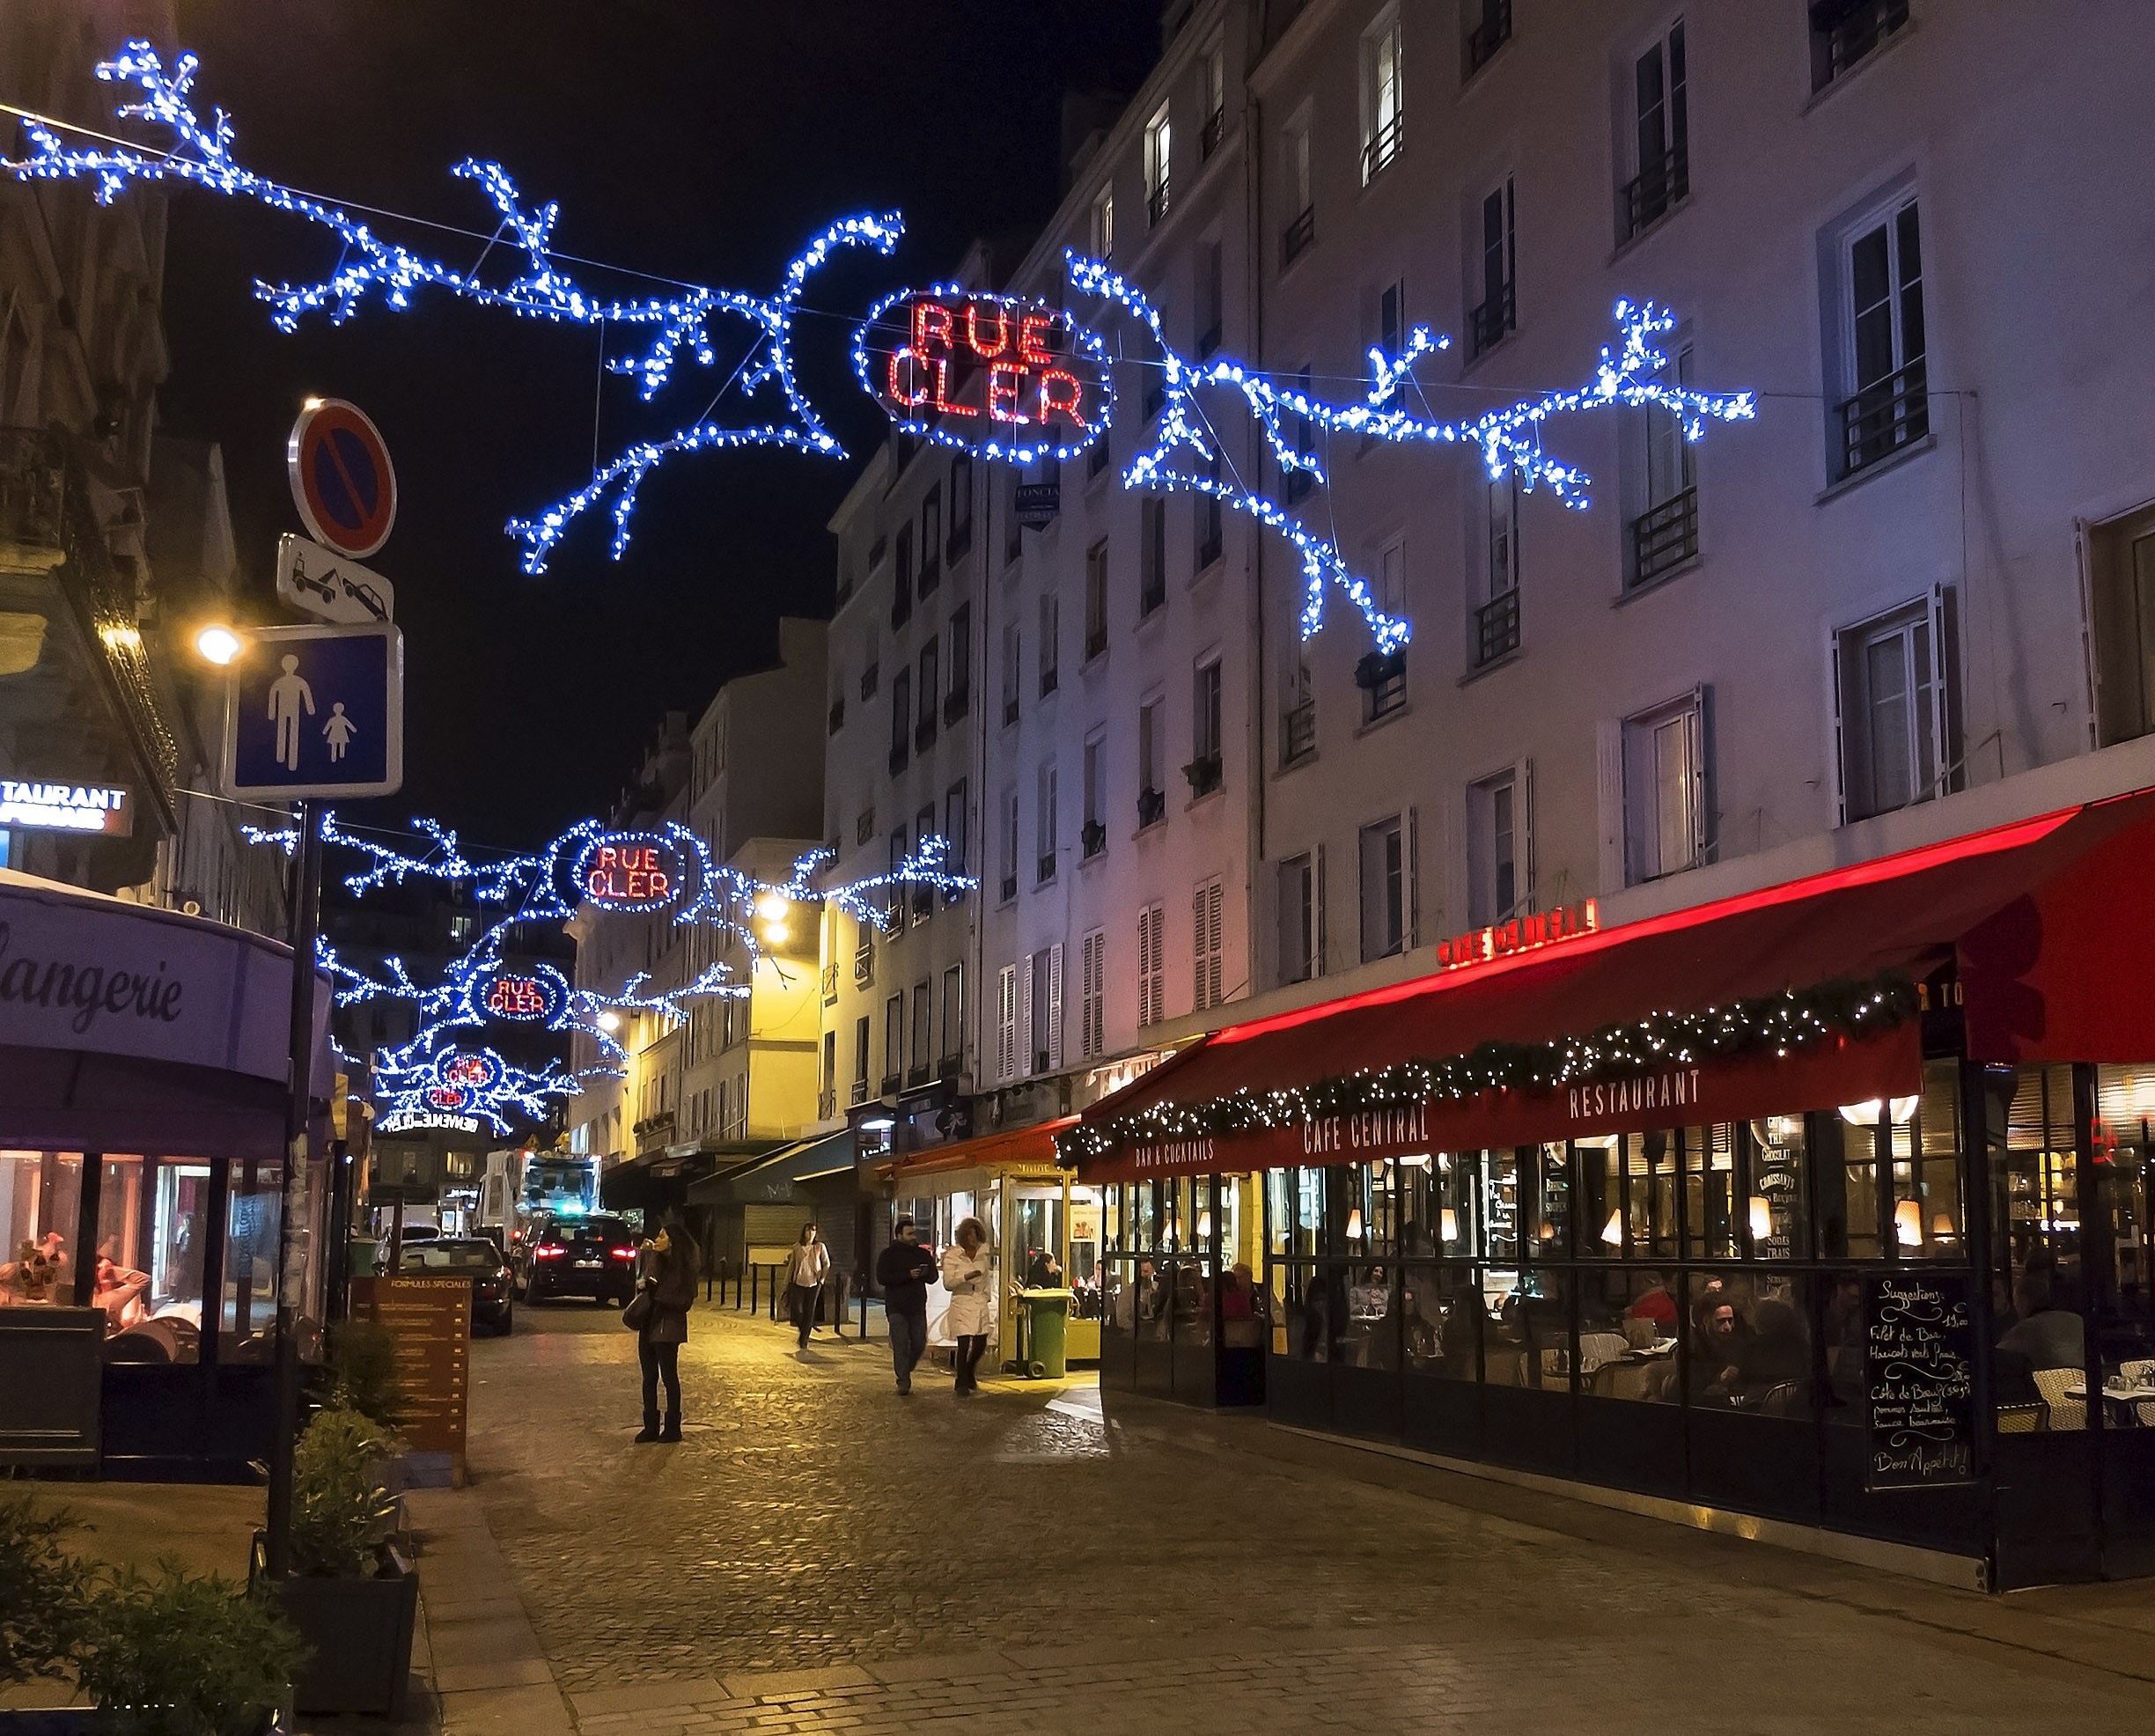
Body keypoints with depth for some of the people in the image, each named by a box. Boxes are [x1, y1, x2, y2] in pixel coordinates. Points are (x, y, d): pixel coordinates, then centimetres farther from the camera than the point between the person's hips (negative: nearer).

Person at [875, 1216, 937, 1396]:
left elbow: (932, 1278, 12)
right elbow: (882, 1278, -13)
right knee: (901, 1345, -7)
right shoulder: (888, 1255, -1)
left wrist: (930, 1269, -13)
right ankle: (904, 1382, -3)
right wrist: (908, 1275, -20)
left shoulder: (923, 1254, 10)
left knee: (919, 1343, 5)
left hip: (918, 1307, 4)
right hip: (897, 1308, -4)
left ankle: (904, 1372, 28)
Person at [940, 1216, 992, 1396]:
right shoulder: (953, 1255, -4)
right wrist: (966, 1277, -22)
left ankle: (969, 1374, 33)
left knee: (980, 1343, 5)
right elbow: (947, 1283, -9)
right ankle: (962, 1384, 2)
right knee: (964, 1344, -10)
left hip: (980, 1303, 5)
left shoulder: (982, 1253, 10)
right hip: (962, 1303, -5)